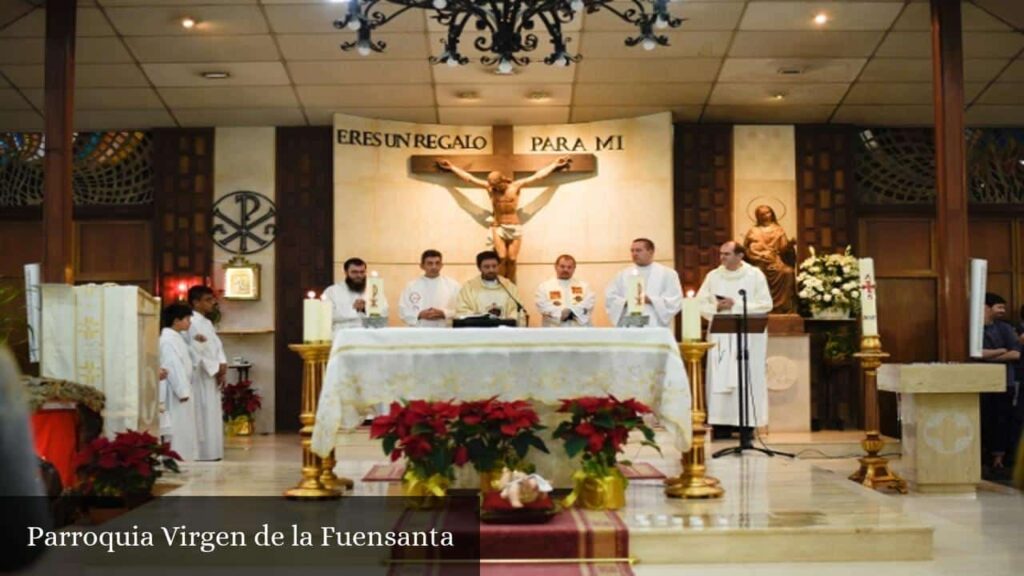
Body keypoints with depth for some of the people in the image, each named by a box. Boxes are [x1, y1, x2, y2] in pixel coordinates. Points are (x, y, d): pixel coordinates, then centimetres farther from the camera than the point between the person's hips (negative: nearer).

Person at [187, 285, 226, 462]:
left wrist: (223, 365, -3)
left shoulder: (207, 323, 16)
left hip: (211, 377, 10)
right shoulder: (193, 324, -14)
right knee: (204, 415, -7)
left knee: (212, 414, 11)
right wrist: (217, 369, -11)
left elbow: (217, 347, 14)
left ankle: (211, 452, 16)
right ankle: (204, 453, -3)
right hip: (201, 378, -10)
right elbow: (197, 353, -19)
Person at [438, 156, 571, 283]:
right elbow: (469, 178, 4)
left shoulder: (516, 186, -1)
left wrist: (555, 164, 0)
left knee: (512, 259, -4)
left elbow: (538, 176, 0)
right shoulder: (490, 187, 1)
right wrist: (452, 167, 5)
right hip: (498, 228, 0)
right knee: (501, 258, -11)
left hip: (515, 228, 0)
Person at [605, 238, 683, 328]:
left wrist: (650, 300, -12)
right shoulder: (623, 275, 15)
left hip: (656, 327, -2)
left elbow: (675, 301, -1)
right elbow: (610, 298, 10)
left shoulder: (667, 273, 8)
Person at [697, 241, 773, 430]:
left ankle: (748, 422, -1)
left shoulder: (755, 275, 2)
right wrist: (717, 307, -14)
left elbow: (766, 304, -6)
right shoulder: (713, 276, 10)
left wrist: (736, 305, -13)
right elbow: (700, 303, 6)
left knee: (747, 378, -5)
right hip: (720, 335, 3)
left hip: (748, 336, -3)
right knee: (720, 378, -2)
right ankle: (721, 422, 0)